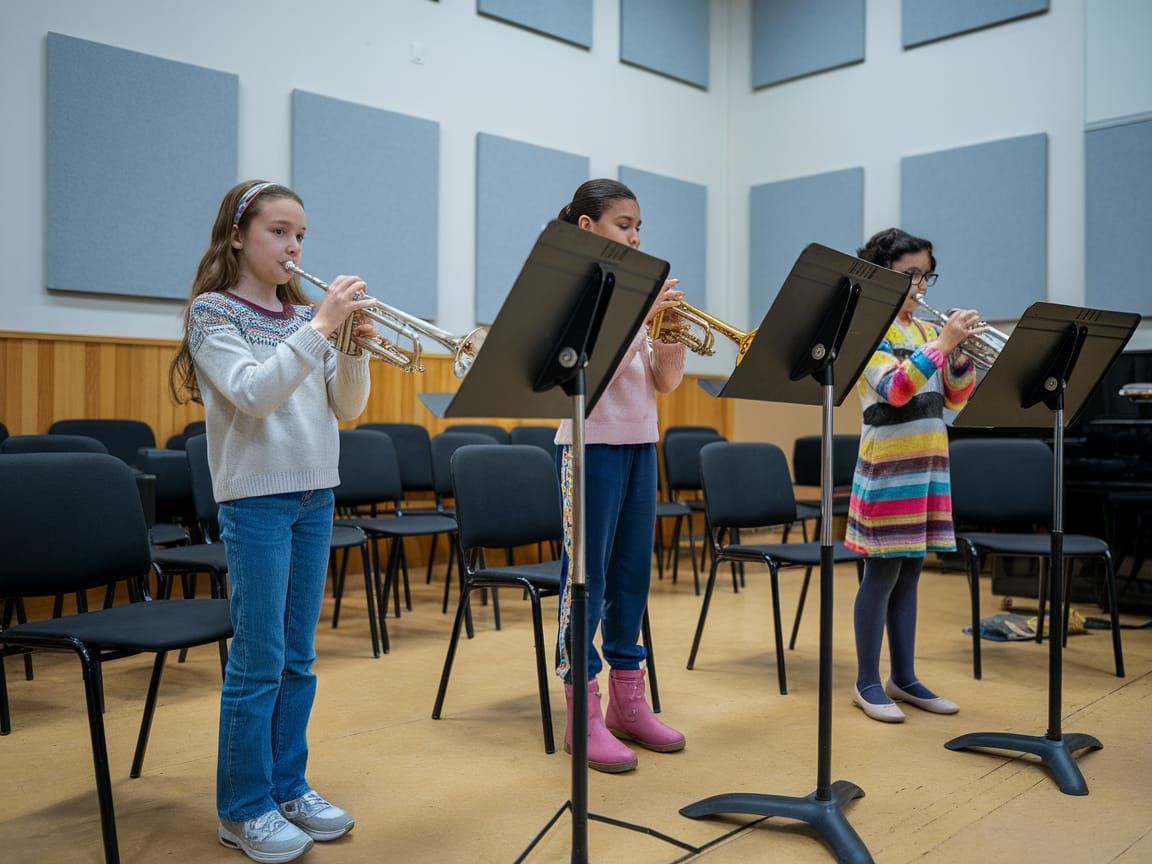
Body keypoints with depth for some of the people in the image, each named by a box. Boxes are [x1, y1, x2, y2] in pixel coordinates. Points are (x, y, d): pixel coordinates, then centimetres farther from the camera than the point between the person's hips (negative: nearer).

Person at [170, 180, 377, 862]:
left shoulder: (304, 316, 11)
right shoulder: (214, 311, -4)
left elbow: (348, 407, 6)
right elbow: (252, 393, -20)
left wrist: (355, 347, -10)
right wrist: (319, 328, -23)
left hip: (315, 497, 6)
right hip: (257, 498, -5)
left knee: (298, 658, 12)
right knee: (258, 661, 0)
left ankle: (289, 786, 25)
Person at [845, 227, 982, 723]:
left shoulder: (925, 331, 14)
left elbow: (954, 401, 11)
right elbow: (895, 389, -22)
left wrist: (962, 355, -5)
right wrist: (943, 342, -24)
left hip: (929, 464, 7)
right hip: (888, 467, -7)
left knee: (909, 572, 11)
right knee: (883, 573, -2)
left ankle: (903, 678, 20)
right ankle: (867, 683, 8)